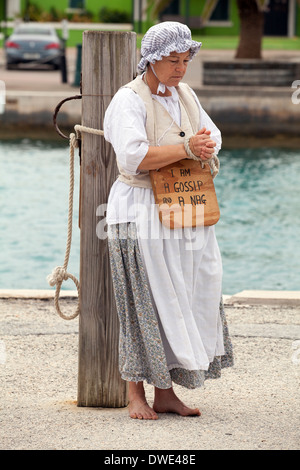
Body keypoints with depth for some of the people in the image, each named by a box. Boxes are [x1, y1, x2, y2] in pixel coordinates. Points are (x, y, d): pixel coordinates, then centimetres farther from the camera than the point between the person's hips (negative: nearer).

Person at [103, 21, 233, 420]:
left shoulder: (184, 95, 12)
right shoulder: (129, 100, -11)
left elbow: (213, 136, 19)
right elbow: (133, 157, -23)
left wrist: (207, 146, -5)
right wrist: (187, 149, -23)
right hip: (141, 213, -7)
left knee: (187, 300, 5)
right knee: (145, 303, -5)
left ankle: (165, 392, 12)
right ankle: (136, 395, 3)